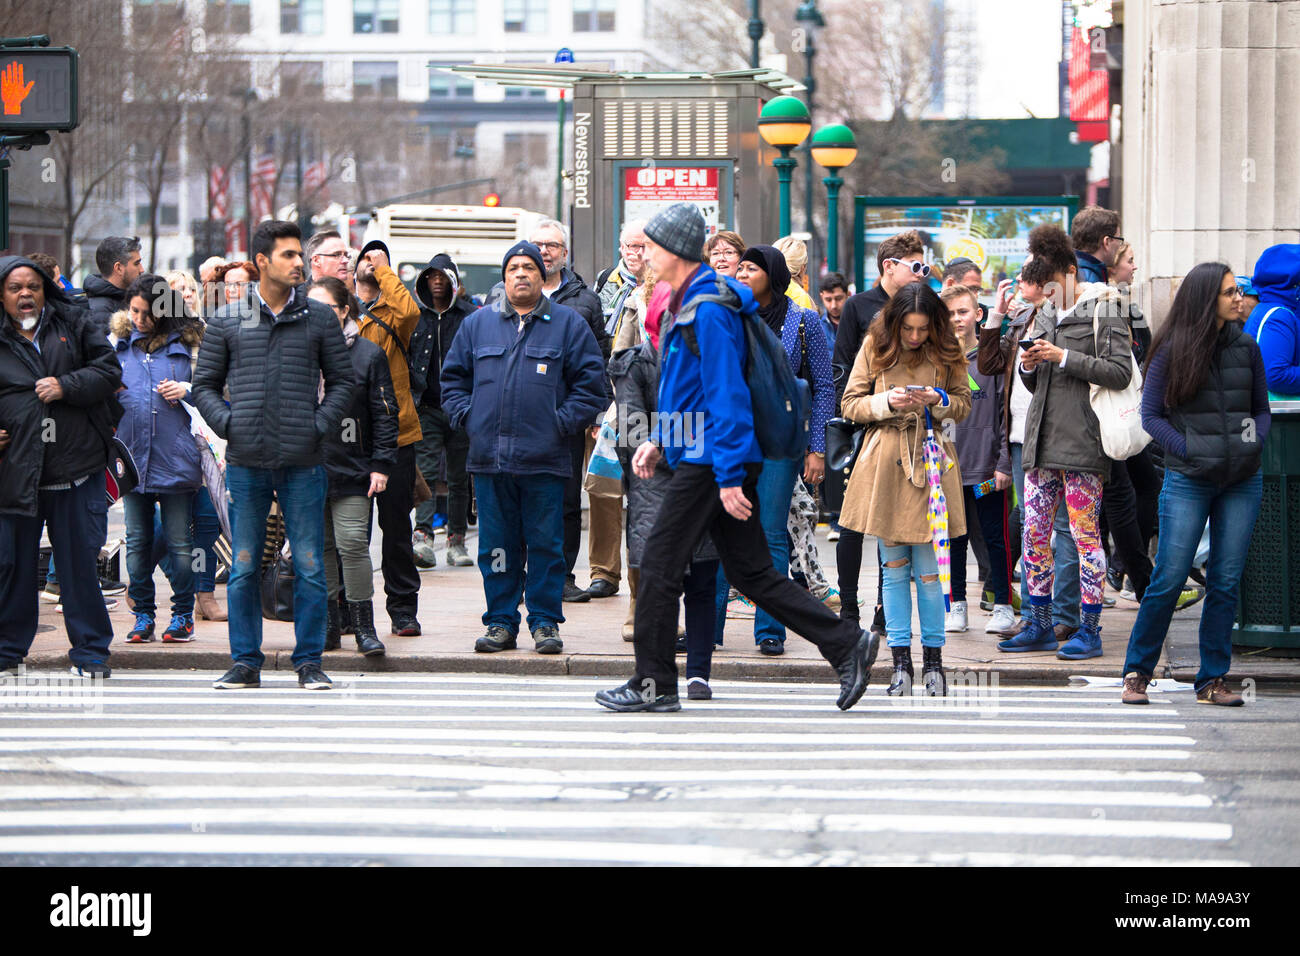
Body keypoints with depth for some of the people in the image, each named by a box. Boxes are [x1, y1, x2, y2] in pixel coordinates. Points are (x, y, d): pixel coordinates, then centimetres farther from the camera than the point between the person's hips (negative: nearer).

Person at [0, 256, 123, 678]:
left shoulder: (75, 325, 9)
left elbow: (109, 371, 5)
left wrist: (67, 387, -10)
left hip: (75, 468, 0)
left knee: (80, 562, 3)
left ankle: (90, 652, 13)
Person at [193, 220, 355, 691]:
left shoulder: (319, 318, 6)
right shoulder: (227, 321, 6)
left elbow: (342, 379, 10)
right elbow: (205, 384, 11)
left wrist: (320, 424, -3)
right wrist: (228, 423, -4)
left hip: (303, 462, 0)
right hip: (246, 462, 0)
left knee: (310, 568, 1)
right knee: (244, 568, 5)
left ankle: (309, 661, 9)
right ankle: (246, 661, 13)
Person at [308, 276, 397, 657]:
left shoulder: (368, 355, 1)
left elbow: (384, 415, 1)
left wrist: (381, 464, -5)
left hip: (350, 469, -3)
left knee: (352, 544, -11)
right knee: (319, 547, 7)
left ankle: (365, 628, -5)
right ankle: (328, 625, 16)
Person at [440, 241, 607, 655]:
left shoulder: (568, 324, 6)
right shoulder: (477, 324, 13)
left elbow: (590, 382, 3)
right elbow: (453, 378, 19)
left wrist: (563, 423, -6)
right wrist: (466, 416, 4)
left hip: (545, 459, -2)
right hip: (489, 457, 2)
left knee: (545, 544, 0)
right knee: (495, 545, 4)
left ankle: (545, 623, 7)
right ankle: (501, 622, 12)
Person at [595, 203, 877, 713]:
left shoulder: (709, 311, -16)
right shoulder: (688, 304, 16)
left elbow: (725, 395, -21)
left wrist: (728, 476, -22)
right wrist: (661, 441, 18)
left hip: (709, 461, -10)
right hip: (698, 455, 10)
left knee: (658, 566, -3)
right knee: (751, 573, 9)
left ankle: (653, 684, 4)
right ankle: (847, 644, 7)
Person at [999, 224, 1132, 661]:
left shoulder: (1104, 310, -3)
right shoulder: (1044, 314, 18)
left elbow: (1121, 372, -13)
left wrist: (1064, 358, -15)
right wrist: (1028, 366, 2)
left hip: (1083, 440, -7)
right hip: (1042, 440, 7)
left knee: (1085, 534, -5)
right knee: (1034, 534, 6)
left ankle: (1089, 630, 1)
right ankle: (1041, 625, 15)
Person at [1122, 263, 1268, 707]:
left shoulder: (1246, 348, 8)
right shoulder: (1172, 350, -2)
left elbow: (1262, 408, 17)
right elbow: (1151, 415, 0)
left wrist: (1255, 442, -2)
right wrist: (1188, 451, -11)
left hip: (1242, 481, 3)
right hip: (1188, 481, -3)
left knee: (1226, 582, 2)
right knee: (1169, 578, -5)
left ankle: (1212, 680, 10)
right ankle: (1136, 673, 9)